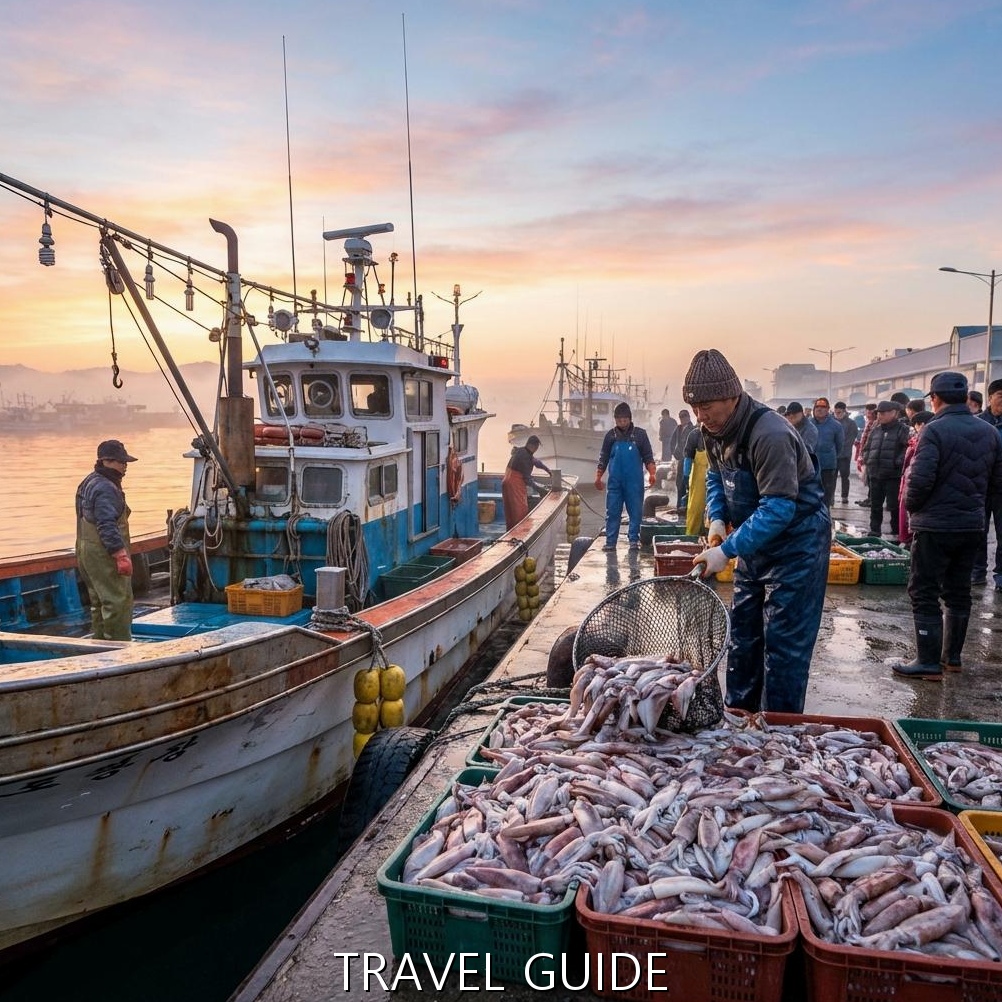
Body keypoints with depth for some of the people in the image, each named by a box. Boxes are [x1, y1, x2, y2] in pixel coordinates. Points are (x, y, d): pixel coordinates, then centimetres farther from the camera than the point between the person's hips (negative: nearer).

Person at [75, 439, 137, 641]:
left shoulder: (89, 483, 16)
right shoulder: (106, 489, -18)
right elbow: (107, 527, -25)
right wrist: (121, 555, -24)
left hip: (88, 554, 11)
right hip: (103, 555, -11)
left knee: (99, 602, 17)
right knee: (118, 601, -8)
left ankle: (101, 641, 25)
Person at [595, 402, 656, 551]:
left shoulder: (640, 434, 1)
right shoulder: (611, 435, 5)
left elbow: (648, 457, 2)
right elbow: (603, 458, 11)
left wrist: (651, 473, -12)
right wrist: (598, 477, 6)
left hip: (635, 481, -1)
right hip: (615, 481, 1)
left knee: (636, 512, 3)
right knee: (612, 512, 3)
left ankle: (634, 540, 13)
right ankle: (610, 542, 9)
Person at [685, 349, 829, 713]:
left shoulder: (770, 435, -29)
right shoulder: (715, 431, -2)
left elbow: (778, 508, -31)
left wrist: (727, 550, -33)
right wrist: (717, 519, -2)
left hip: (796, 544, -9)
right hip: (755, 544, 9)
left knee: (783, 645, -4)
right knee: (742, 636, 16)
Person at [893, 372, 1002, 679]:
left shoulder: (935, 430, -16)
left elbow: (920, 479, -22)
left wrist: (910, 506, -4)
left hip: (935, 525, -7)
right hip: (972, 525, 7)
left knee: (924, 593, 1)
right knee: (958, 592, 17)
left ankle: (929, 661, 2)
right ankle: (952, 655, 25)